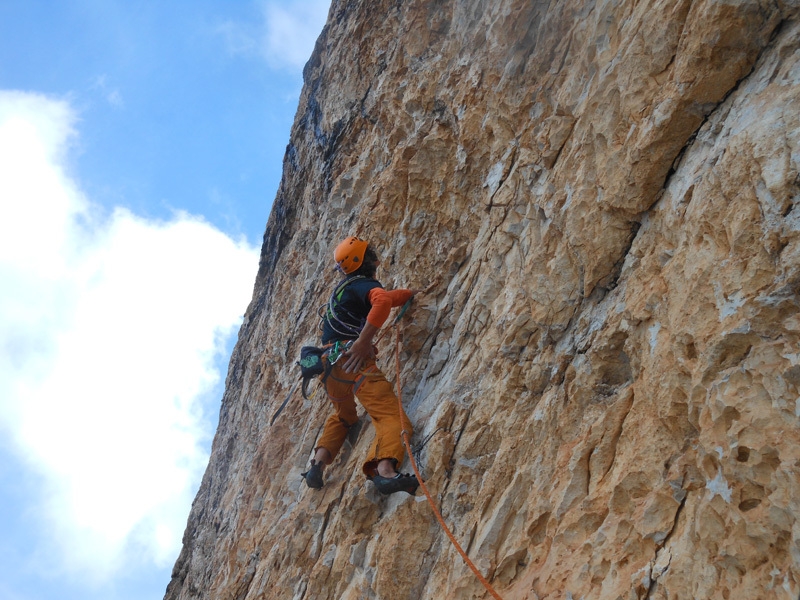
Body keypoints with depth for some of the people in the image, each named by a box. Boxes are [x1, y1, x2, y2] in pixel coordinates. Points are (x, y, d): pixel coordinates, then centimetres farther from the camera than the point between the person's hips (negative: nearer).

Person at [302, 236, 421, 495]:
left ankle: (318, 462, 13)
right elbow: (383, 301, -24)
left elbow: (387, 297, 46)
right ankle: (385, 471, -46)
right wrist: (363, 341, -24)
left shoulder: (343, 288, 29)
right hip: (352, 360, -9)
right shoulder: (365, 284, 2)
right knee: (392, 416, -20)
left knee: (343, 416, 33)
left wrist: (411, 293, 54)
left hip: (330, 364, 9)